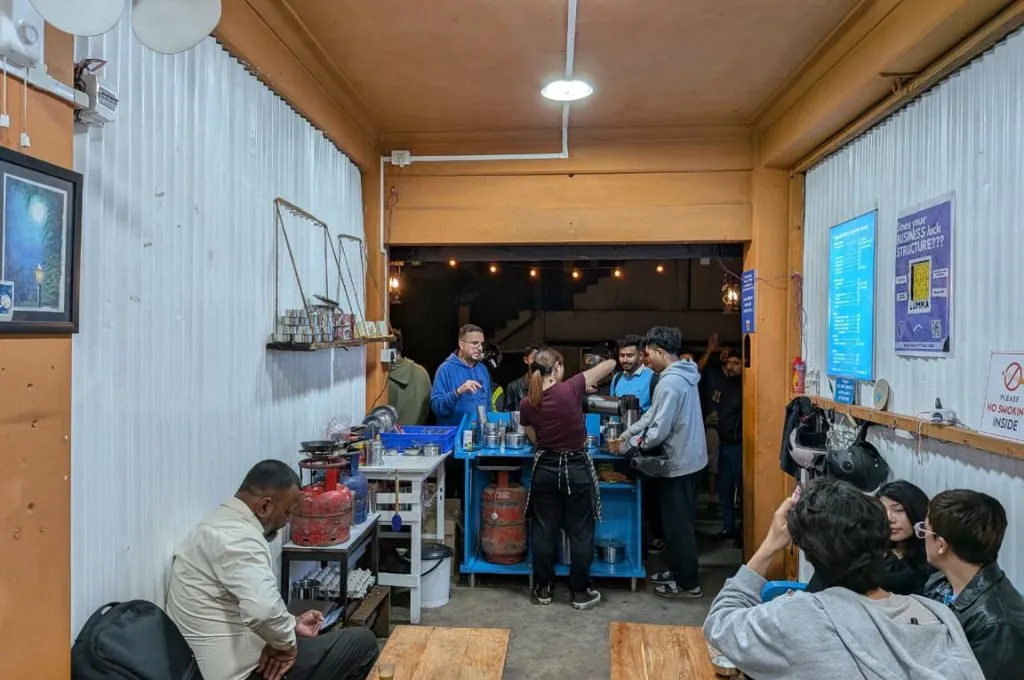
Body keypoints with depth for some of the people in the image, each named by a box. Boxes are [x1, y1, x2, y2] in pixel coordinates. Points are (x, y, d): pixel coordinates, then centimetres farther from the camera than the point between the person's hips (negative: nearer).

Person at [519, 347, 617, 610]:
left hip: (545, 470, 3)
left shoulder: (527, 404, -6)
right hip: (577, 469, -3)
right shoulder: (571, 389, -16)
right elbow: (610, 364, -7)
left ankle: (543, 589, 26)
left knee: (544, 531, 14)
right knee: (580, 532, 10)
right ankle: (581, 593, 21)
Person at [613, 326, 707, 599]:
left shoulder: (669, 382, -23)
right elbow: (653, 415, 13)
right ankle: (677, 571, 32)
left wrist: (632, 444, -9)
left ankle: (688, 583, 15)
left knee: (677, 525, 3)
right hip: (688, 460, 10)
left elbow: (659, 430, -25)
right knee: (680, 522, 19)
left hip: (677, 463, -10)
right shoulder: (682, 376, 9)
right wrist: (625, 435, 10)